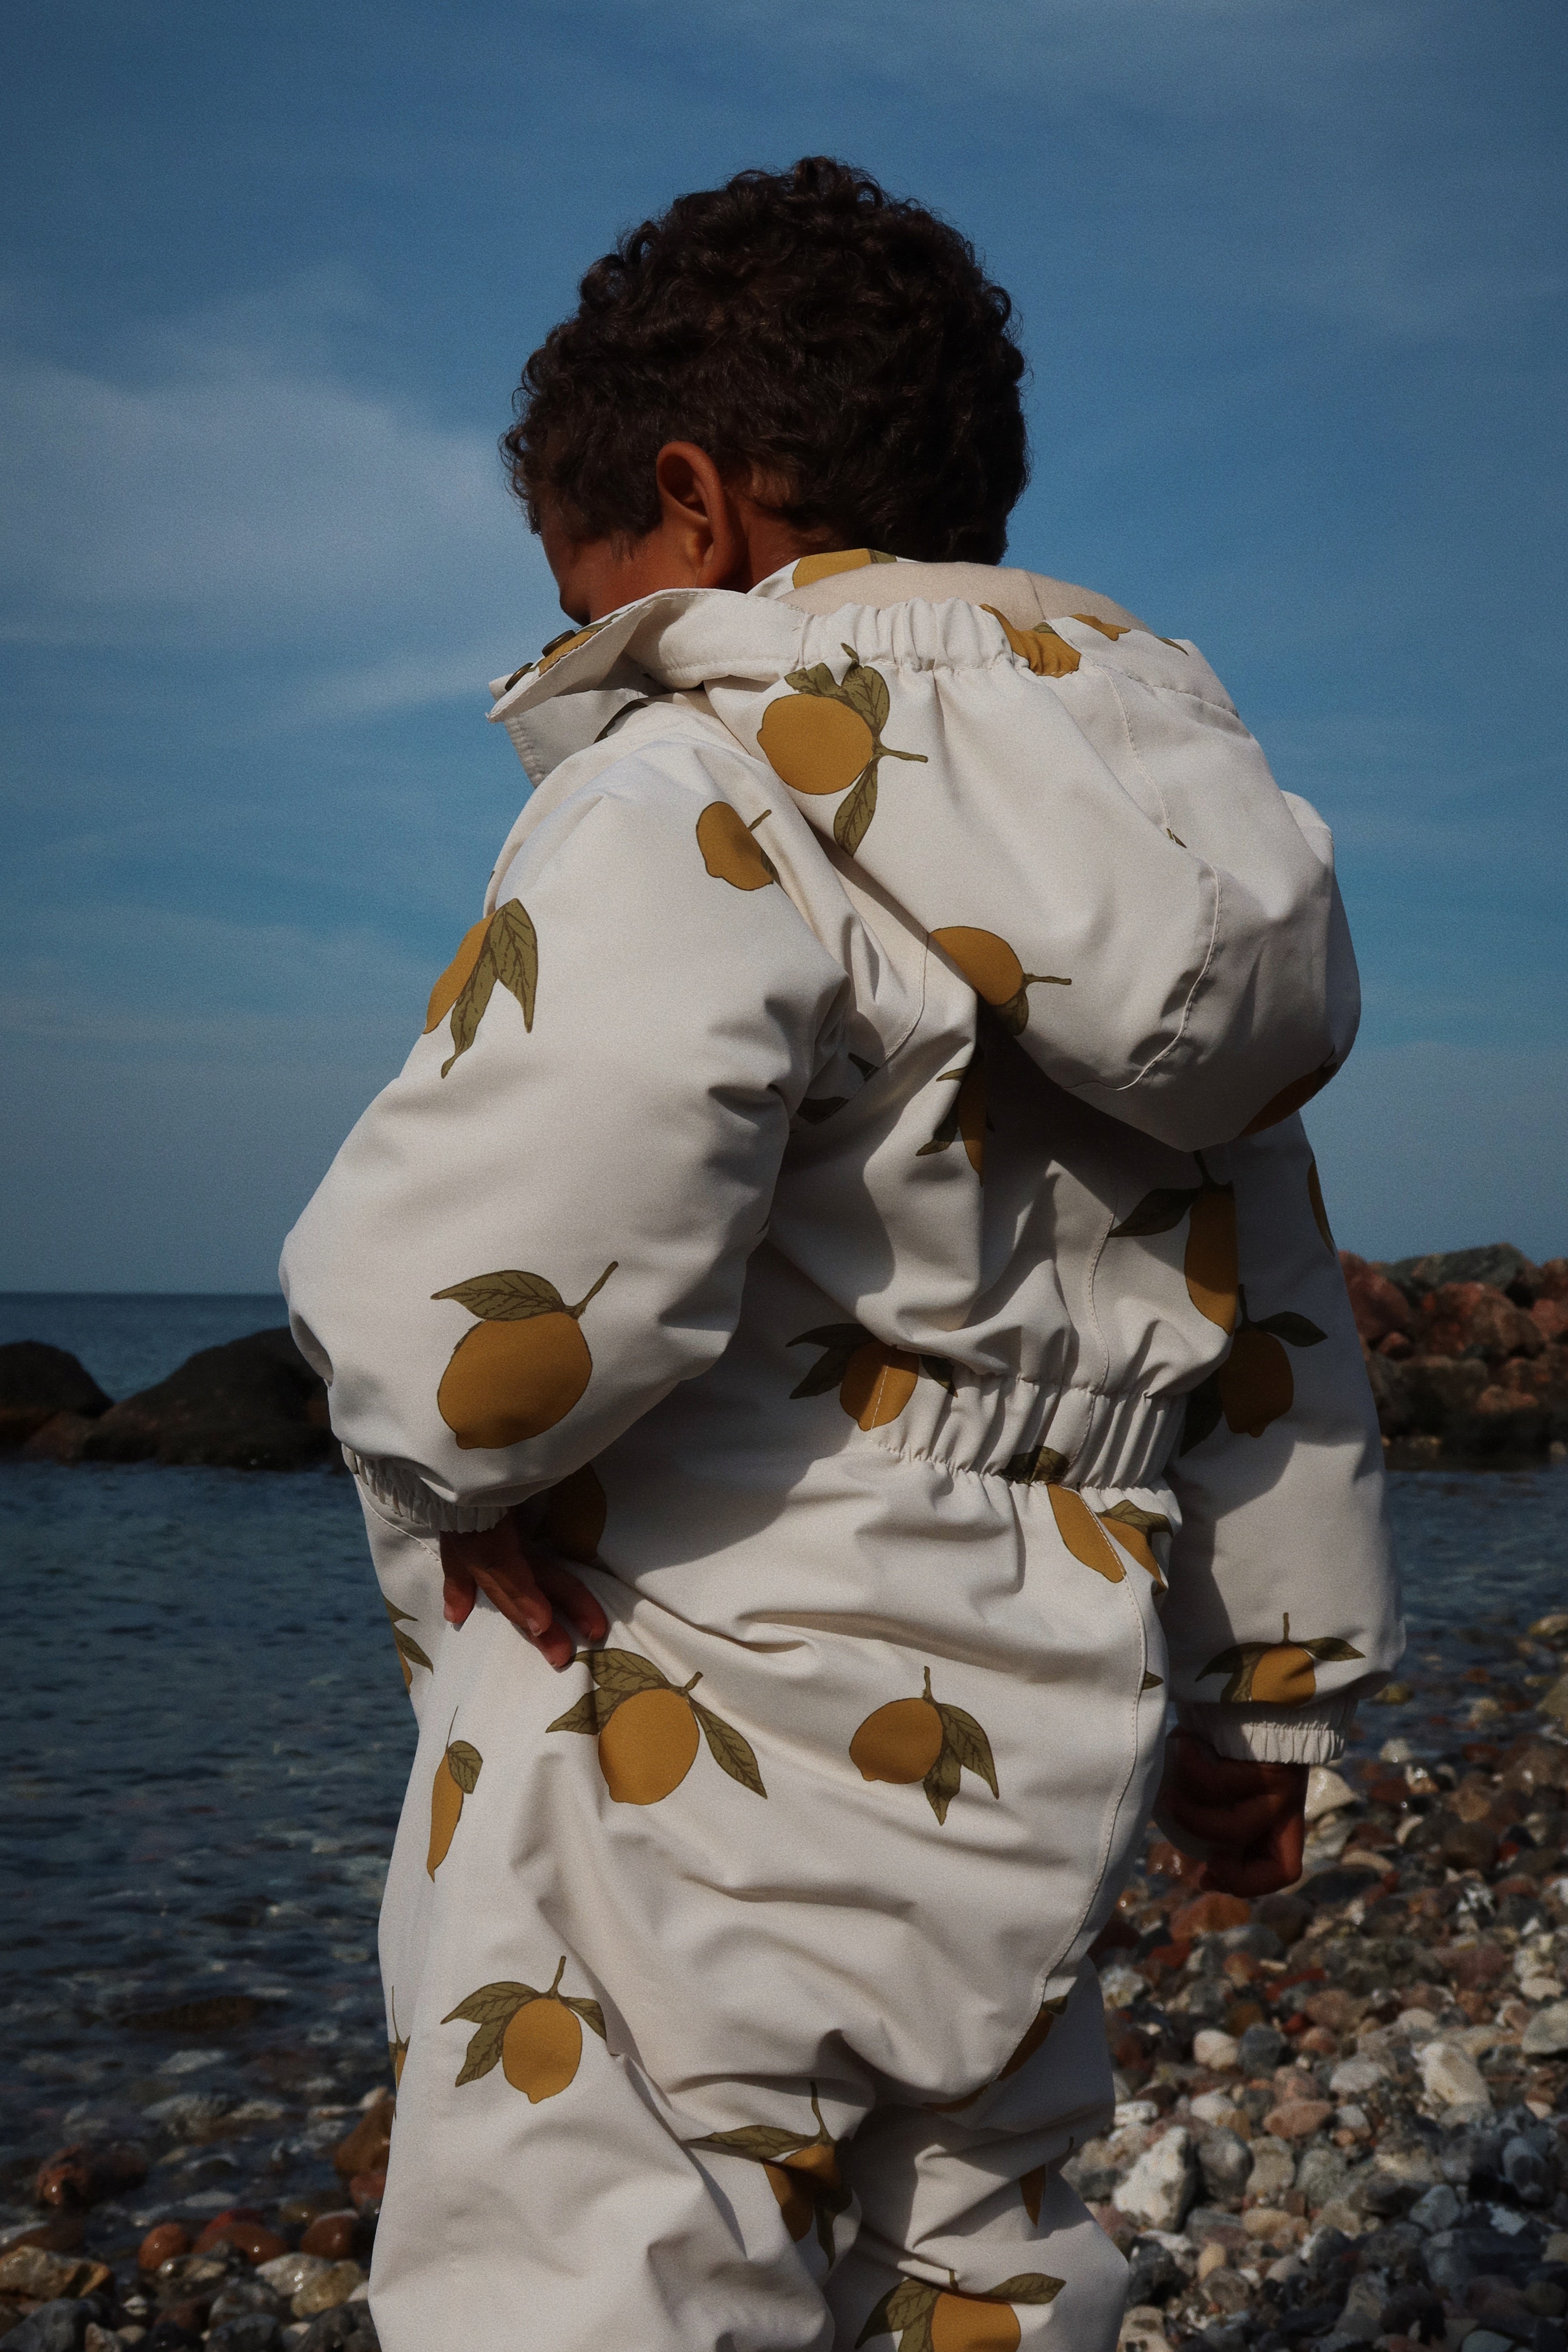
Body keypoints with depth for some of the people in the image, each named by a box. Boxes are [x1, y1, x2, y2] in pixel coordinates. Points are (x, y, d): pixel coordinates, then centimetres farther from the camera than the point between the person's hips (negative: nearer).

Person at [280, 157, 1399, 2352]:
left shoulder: (714, 791, -15)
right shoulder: (1101, 870, 12)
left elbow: (481, 1285, -30)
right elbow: (1271, 1316, 18)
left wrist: (457, 1470, -9)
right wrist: (1280, 1675, 27)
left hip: (705, 1742, -9)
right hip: (1024, 1753, 9)